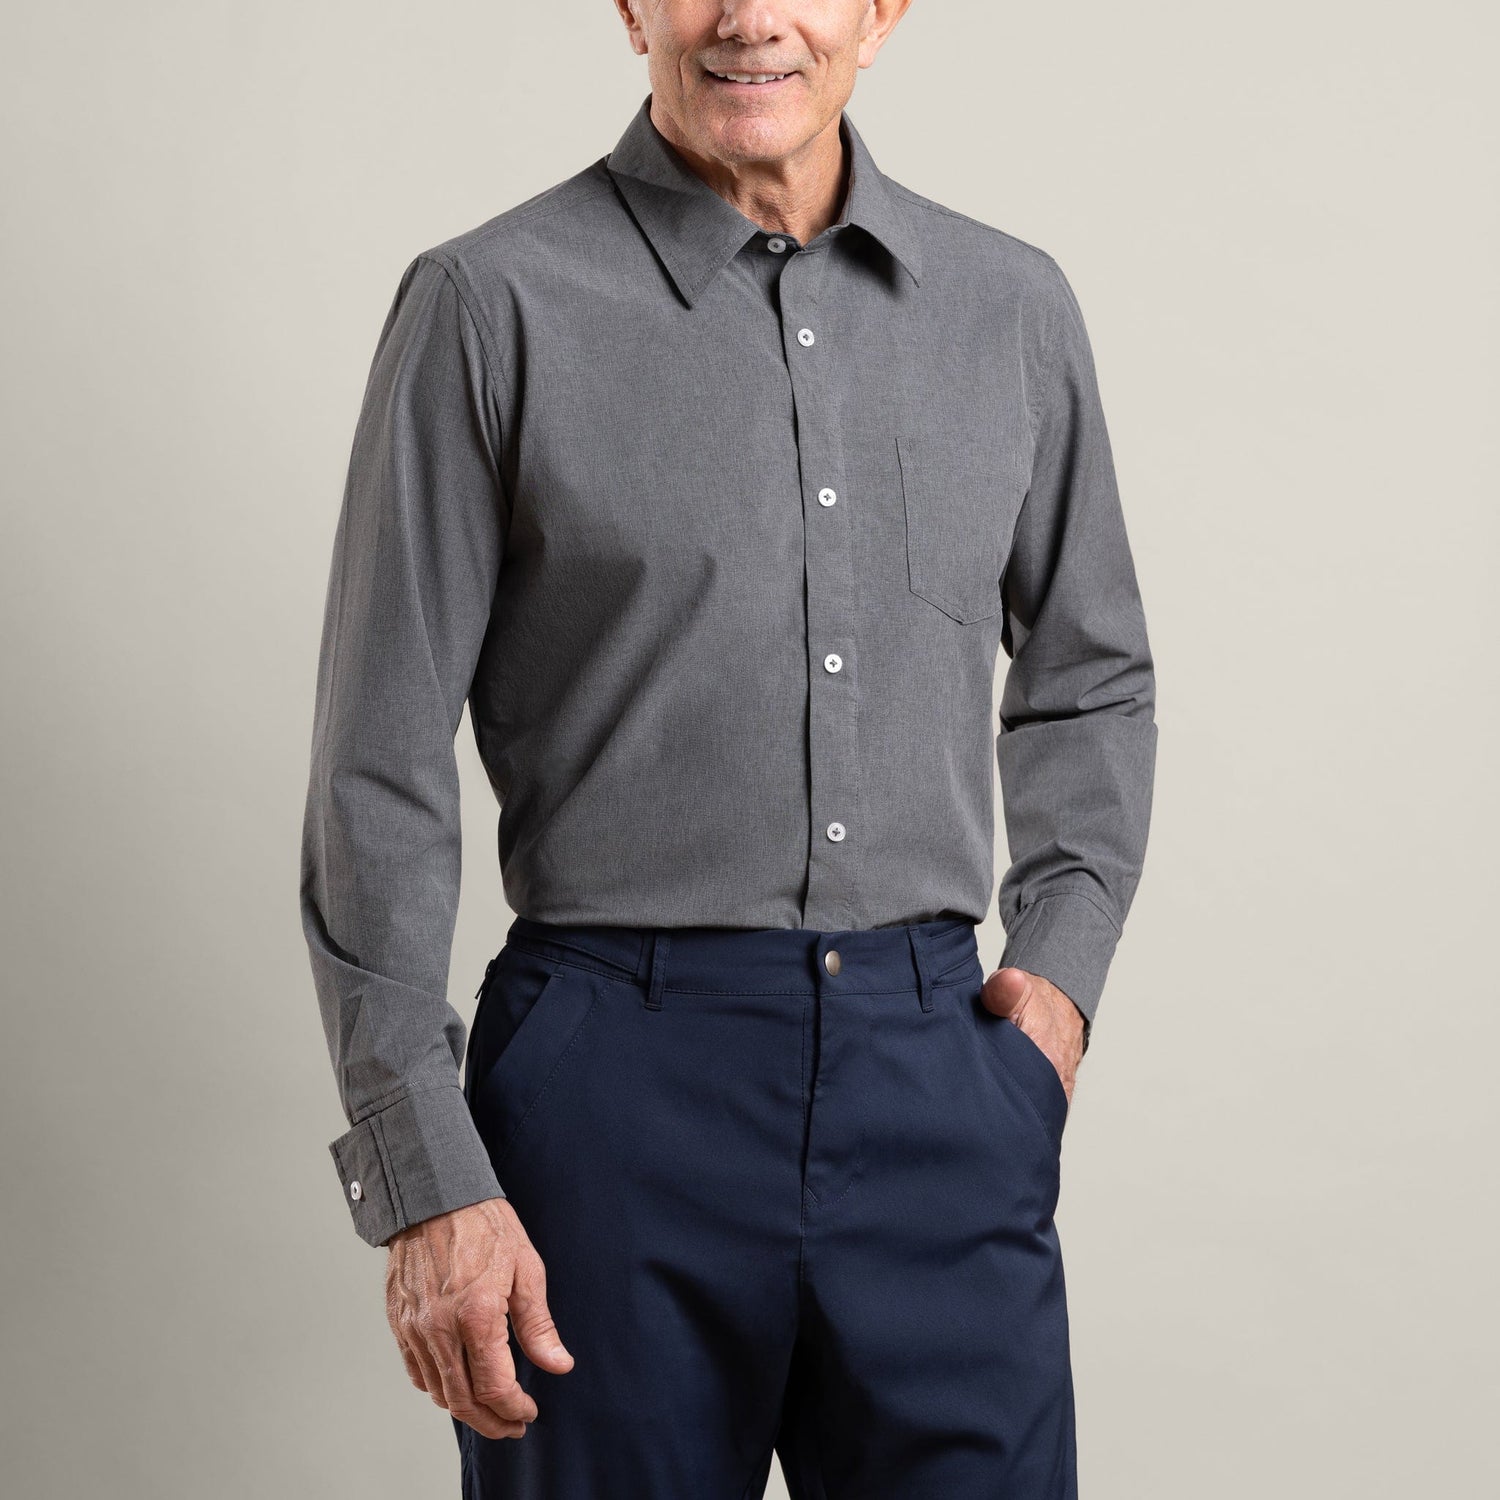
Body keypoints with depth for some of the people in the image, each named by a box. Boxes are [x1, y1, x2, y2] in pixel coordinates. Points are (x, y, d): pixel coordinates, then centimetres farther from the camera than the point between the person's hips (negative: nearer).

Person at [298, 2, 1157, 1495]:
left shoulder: (1013, 307, 9)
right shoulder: (493, 305, -3)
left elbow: (1090, 674, 22)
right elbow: (379, 777, -3)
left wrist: (1060, 962, 7)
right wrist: (424, 1184, -8)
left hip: (940, 1084, 3)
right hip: (622, 1087, -3)